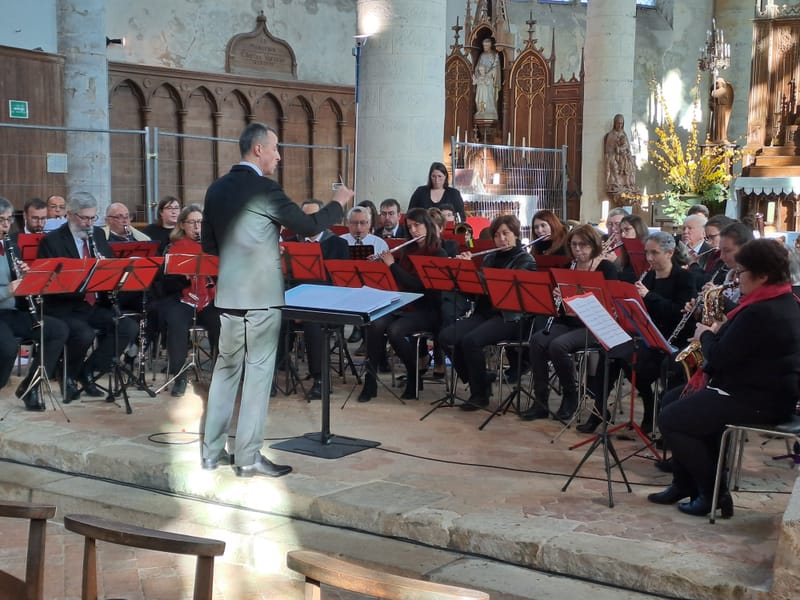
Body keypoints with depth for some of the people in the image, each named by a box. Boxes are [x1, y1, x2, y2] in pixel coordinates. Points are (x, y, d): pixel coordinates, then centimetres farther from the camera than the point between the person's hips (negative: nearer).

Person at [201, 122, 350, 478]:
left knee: (226, 369, 15)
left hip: (227, 295, 7)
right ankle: (248, 458, 5)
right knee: (257, 374, 0)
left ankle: (211, 451, 20)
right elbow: (308, 226, -11)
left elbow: (209, 244, 15)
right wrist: (338, 204, 4)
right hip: (261, 297, -7)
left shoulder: (217, 189, 8)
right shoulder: (264, 188, -15)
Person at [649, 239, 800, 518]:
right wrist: (719, 331, 3)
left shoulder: (761, 312, -25)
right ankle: (685, 483, 23)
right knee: (674, 398, 18)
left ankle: (713, 494, 2)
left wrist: (705, 336, -3)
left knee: (670, 420, -7)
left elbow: (719, 358, -22)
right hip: (767, 390, 11)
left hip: (757, 401, -11)